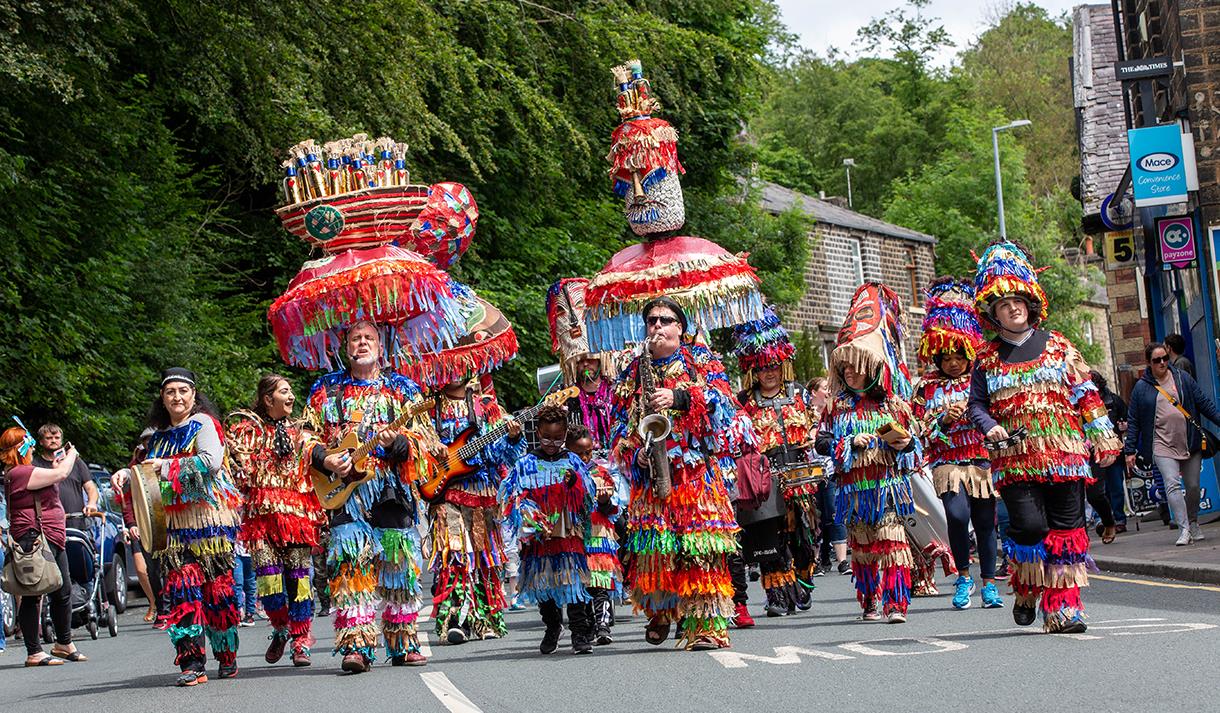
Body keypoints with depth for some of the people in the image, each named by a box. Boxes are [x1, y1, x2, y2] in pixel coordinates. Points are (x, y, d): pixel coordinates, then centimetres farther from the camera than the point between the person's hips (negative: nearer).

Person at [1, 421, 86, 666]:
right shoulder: (20, 474, -17)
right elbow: (61, 474, -17)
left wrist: (57, 466, 21)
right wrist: (71, 455, 2)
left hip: (52, 540, 11)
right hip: (35, 541, -11)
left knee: (63, 592, 17)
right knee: (33, 597, -6)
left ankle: (64, 644, 30)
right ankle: (34, 652, -3)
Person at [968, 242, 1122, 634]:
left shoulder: (1058, 346, 9)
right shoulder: (987, 357, 9)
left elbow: (1086, 394, 9)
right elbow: (977, 403, 14)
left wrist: (1103, 439, 4)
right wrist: (990, 427, -7)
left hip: (1064, 451, 1)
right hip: (1015, 457, -1)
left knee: (1066, 527, -4)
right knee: (1029, 524, -15)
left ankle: (1062, 608, 1)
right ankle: (1026, 591, 12)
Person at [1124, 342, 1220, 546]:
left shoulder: (1182, 378, 8)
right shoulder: (1141, 387, 3)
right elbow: (1133, 420, 6)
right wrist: (1130, 450, 3)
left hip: (1190, 443, 2)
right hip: (1162, 445, -2)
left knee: (1193, 486, 5)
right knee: (1172, 485, -17)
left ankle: (1193, 524, 24)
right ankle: (1184, 529, -20)